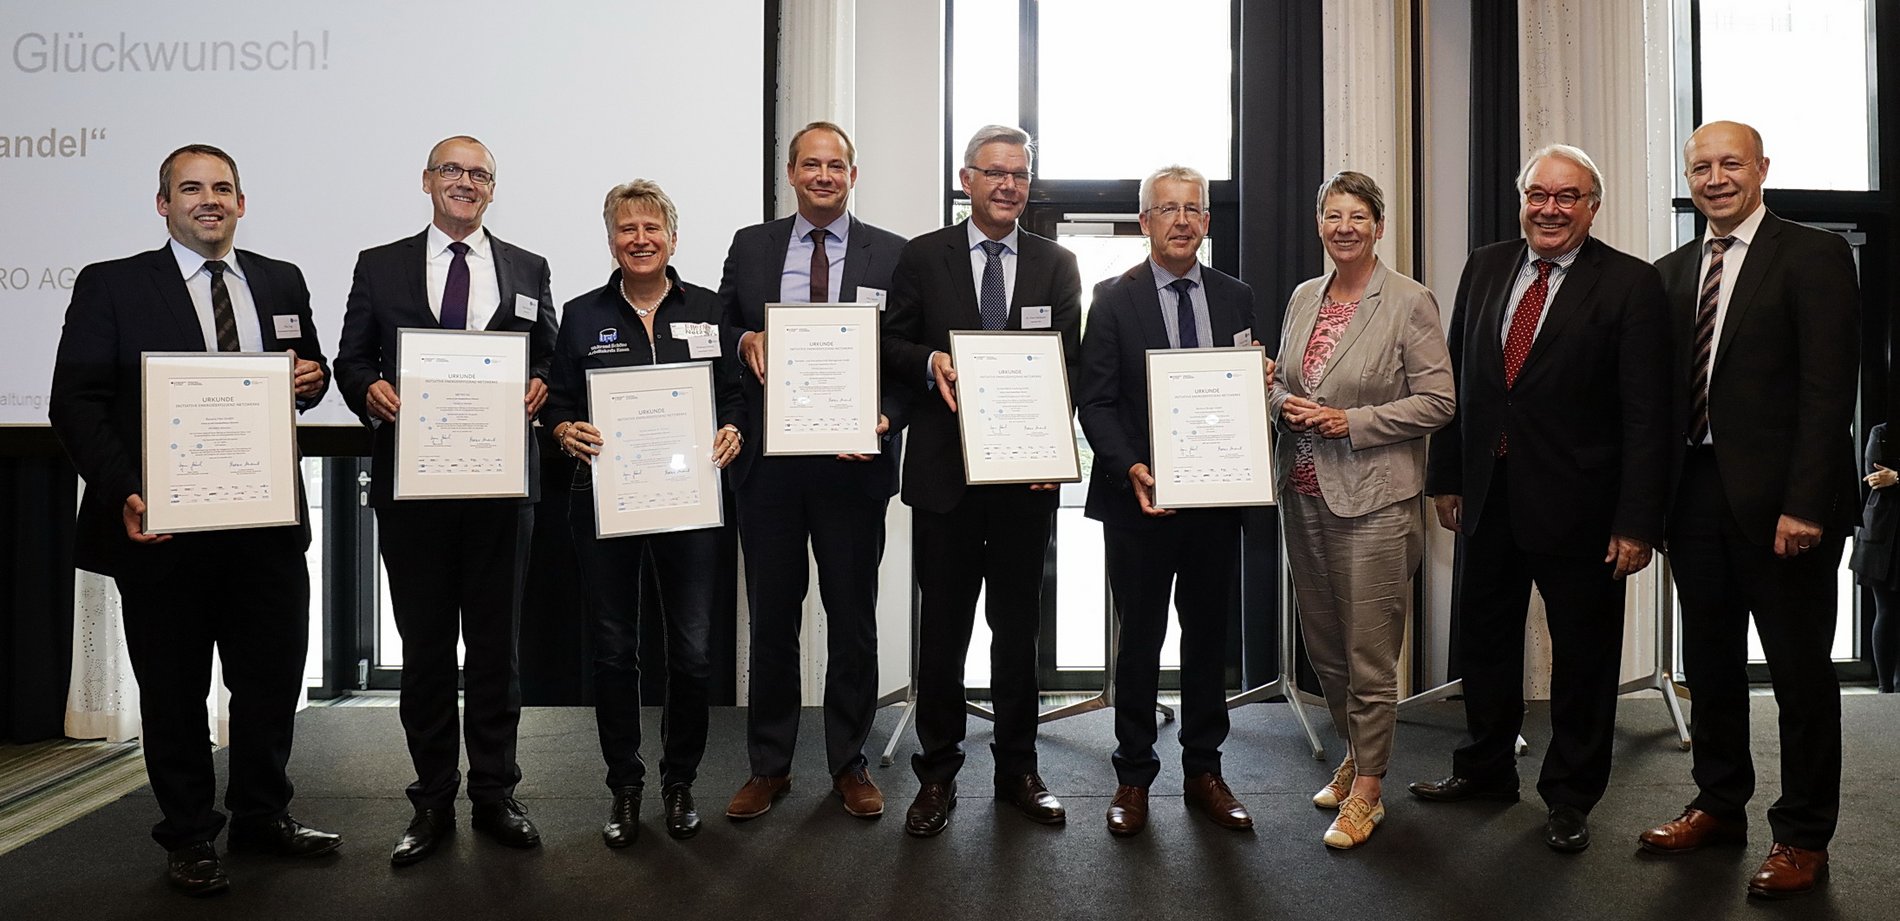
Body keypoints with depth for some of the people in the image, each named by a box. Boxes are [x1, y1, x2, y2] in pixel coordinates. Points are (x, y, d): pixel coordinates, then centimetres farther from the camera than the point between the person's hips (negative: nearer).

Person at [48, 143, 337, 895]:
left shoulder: (281, 282, 10)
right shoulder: (111, 286, -1)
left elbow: (307, 373, 20)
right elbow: (75, 403, -6)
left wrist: (313, 378, -6)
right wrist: (123, 493, -20)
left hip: (268, 523, 4)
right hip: (162, 525, -3)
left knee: (274, 675, 12)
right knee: (174, 691, 9)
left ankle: (262, 813, 31)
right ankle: (188, 836, 25)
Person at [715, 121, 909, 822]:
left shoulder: (892, 255, 3)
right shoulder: (750, 247, 9)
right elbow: (720, 333, 13)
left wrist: (885, 418, -15)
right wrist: (743, 340, -10)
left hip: (852, 458, -1)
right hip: (768, 459, 2)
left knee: (853, 617, 8)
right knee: (771, 615, 10)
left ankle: (848, 763, 24)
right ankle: (769, 765, 24)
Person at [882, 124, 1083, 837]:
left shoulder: (1057, 265, 8)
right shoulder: (922, 257, 5)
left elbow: (1072, 363, 4)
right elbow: (891, 345, 4)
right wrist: (930, 362, -18)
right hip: (946, 470, -1)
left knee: (1018, 624, 11)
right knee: (942, 625, 5)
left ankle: (1017, 768, 24)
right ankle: (937, 773, 19)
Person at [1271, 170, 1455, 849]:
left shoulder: (1410, 302, -7)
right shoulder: (1303, 297, 11)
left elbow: (1438, 401, -9)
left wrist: (1352, 422, -16)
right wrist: (1284, 404, -3)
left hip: (1373, 499, -6)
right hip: (1304, 494, 6)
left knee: (1369, 652, -1)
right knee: (1322, 641, 15)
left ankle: (1367, 791, 14)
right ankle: (1355, 755, 35)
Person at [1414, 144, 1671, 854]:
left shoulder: (1630, 283, -9)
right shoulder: (1485, 268, 6)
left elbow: (1646, 413, -12)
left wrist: (1637, 522, -16)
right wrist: (1446, 477, 7)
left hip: (1577, 503, -4)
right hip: (1488, 496, 5)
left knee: (1583, 654, 10)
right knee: (1484, 637, 18)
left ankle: (1570, 796, 28)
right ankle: (1486, 768, 38)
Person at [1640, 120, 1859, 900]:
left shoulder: (1812, 256, -5)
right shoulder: (1673, 271, 12)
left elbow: (1828, 389, -12)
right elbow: (1665, 389, 11)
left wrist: (1805, 504, -18)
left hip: (1779, 498, -5)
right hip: (1696, 493, 6)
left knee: (1801, 670, 5)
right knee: (1709, 662, 15)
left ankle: (1803, 837, 18)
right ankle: (1720, 805, 30)